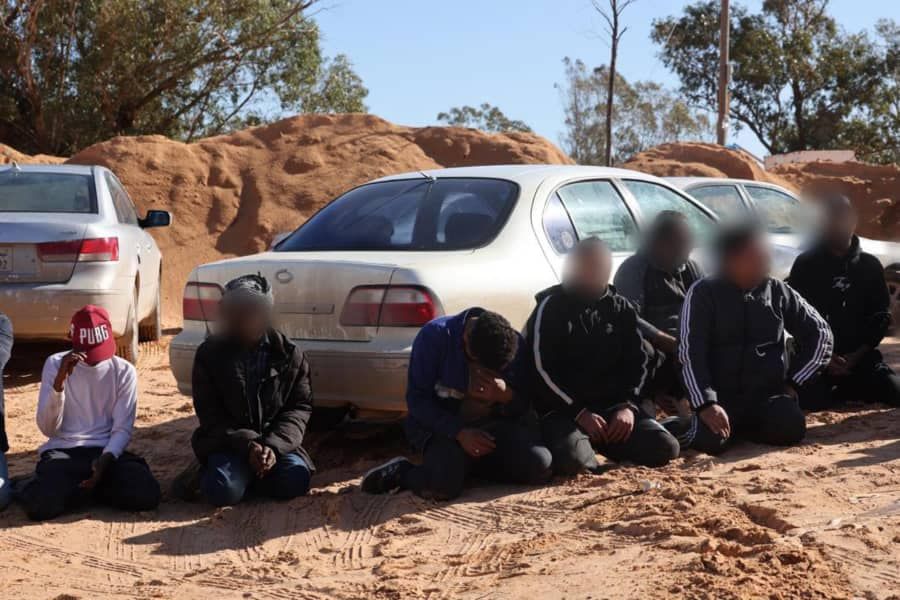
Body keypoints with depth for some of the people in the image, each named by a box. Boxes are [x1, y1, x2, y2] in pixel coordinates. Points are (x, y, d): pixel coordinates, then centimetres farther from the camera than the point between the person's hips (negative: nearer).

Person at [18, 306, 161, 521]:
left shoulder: (124, 371, 4)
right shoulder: (56, 364, 2)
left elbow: (122, 429, 0)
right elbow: (48, 429, -5)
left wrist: (105, 460, -21)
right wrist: (59, 380, -18)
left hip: (107, 452, 2)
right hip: (63, 451, -1)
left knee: (145, 495, -27)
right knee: (41, 504, -33)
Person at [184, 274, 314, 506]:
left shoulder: (289, 353, 3)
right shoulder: (209, 354, 1)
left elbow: (300, 407, -1)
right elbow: (210, 414, -3)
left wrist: (274, 446, -18)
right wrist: (248, 445, -19)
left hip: (276, 441, 2)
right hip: (227, 443, -2)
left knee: (295, 480, -28)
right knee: (223, 491, -32)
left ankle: (246, 475, -1)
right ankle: (206, 474, 3)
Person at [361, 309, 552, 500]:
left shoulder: (514, 343, -7)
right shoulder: (435, 335, -18)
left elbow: (523, 407, 0)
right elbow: (416, 399, -15)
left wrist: (506, 395, -24)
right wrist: (459, 432, -26)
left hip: (492, 423, 4)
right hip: (441, 424, -4)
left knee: (539, 464, -23)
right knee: (443, 484, -35)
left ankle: (466, 465, -1)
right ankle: (403, 472, -2)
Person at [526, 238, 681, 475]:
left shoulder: (620, 308, 11)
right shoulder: (551, 307, -3)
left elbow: (638, 360, 11)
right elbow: (541, 369, -10)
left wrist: (627, 405, -7)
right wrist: (579, 412, -18)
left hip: (612, 406, 5)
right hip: (563, 409, -4)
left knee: (665, 448, -17)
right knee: (571, 460, -35)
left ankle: (598, 443, 5)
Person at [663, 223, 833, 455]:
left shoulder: (779, 292, 6)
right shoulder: (703, 293, -3)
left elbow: (819, 333, 13)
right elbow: (691, 353, -10)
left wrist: (793, 383, 4)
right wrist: (706, 404, -21)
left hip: (769, 395, 4)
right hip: (721, 396, -3)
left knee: (790, 428, -28)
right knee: (711, 439, -33)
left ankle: (740, 427, 3)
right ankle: (690, 425, 3)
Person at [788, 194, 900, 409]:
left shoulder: (870, 265, 10)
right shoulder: (805, 265, 2)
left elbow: (881, 316, 8)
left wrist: (857, 355, -8)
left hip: (860, 357, 3)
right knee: (811, 401, -29)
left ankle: (842, 389, 7)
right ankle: (843, 389, 6)